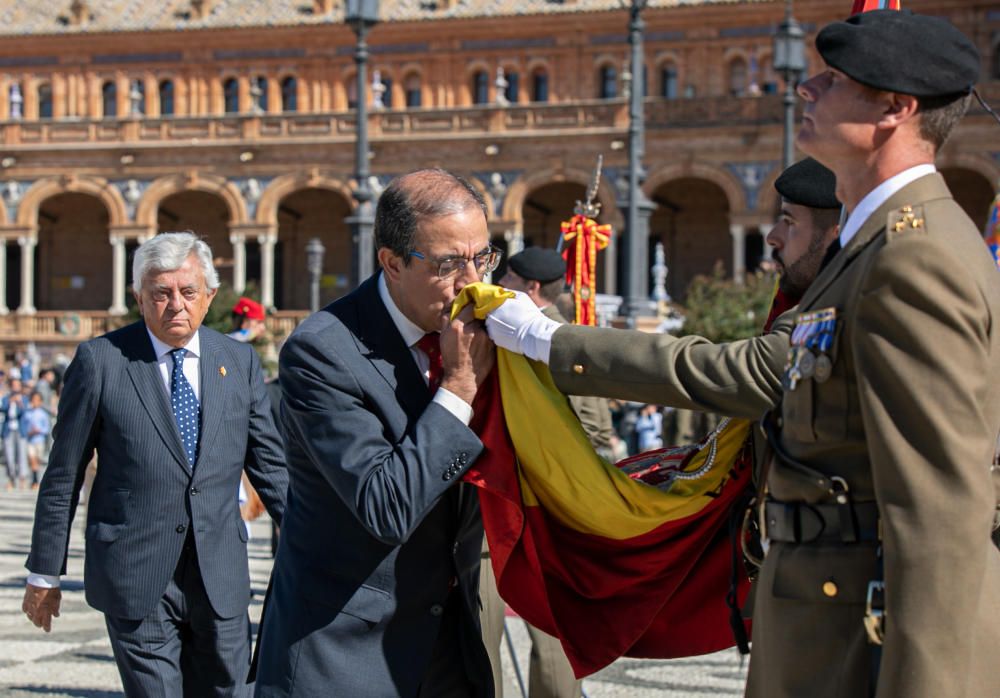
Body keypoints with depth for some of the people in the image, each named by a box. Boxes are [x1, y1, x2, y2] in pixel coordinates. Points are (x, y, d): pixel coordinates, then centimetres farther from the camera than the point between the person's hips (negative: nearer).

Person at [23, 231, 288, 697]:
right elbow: (63, 476, 1)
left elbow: (268, 463, 12)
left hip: (221, 576, 4)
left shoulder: (239, 361, 7)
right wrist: (45, 572, 2)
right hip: (136, 578, -3)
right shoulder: (100, 361, -3)